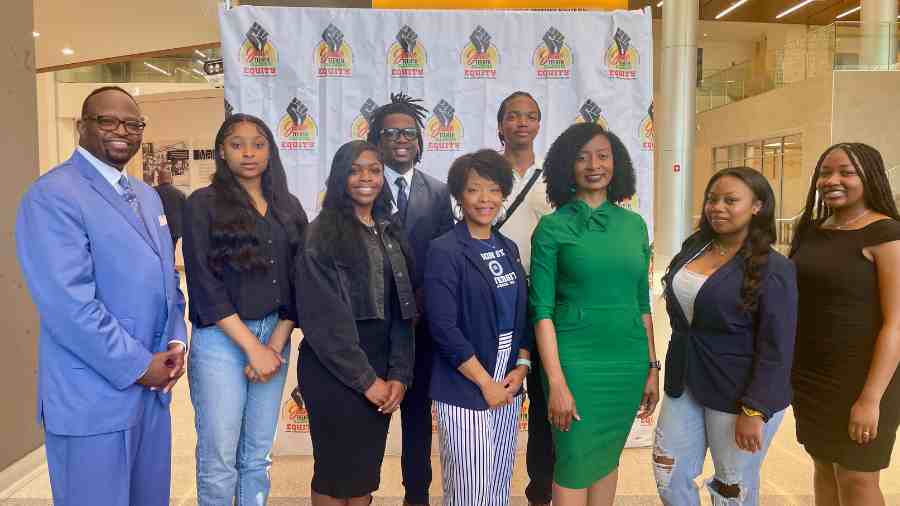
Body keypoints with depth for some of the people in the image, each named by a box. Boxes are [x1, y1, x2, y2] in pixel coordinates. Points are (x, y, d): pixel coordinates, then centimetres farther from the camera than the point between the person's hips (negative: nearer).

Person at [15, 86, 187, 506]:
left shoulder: (147, 196, 13)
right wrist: (137, 366, -16)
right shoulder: (53, 195, -13)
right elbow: (68, 303, -22)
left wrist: (176, 342, 1)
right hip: (94, 396, -7)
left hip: (153, 386, 8)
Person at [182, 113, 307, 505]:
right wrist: (253, 346, -13)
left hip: (274, 338, 4)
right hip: (221, 340, -4)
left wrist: (277, 344, -6)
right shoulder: (203, 204, -4)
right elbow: (204, 284, -11)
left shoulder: (288, 208, 8)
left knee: (257, 456, 14)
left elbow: (298, 281, 5)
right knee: (218, 458, 4)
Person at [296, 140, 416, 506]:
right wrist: (366, 379, -13)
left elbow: (401, 310, 8)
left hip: (381, 371, 6)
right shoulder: (322, 233, -9)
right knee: (336, 473, 7)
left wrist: (399, 375, -3)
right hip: (333, 370, -5)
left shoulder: (389, 233, 11)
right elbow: (323, 317, -15)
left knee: (367, 471, 14)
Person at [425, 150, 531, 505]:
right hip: (464, 394, -6)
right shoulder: (444, 251, -11)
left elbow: (522, 313, 12)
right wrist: (486, 383, -13)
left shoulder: (508, 248, 9)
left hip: (508, 388, 6)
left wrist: (521, 366, -2)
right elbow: (444, 328, -16)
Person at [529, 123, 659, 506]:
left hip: (628, 361, 4)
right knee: (574, 464, 5)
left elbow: (642, 303, 11)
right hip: (575, 359, -4)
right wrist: (557, 383, -14)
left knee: (607, 458, 17)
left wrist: (652, 368, 9)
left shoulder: (634, 224, 6)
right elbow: (542, 310, -10)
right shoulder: (552, 227, -7)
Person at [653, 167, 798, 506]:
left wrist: (755, 411, -19)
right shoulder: (693, 248, 5)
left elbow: (776, 348, -16)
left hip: (737, 395, -6)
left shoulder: (773, 268, -14)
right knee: (668, 476, 14)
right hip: (684, 384, 6)